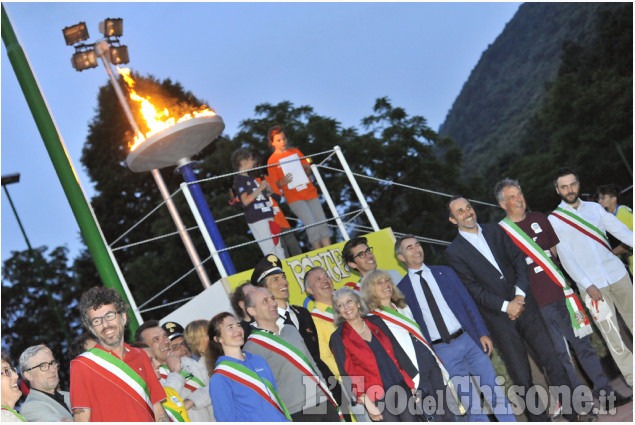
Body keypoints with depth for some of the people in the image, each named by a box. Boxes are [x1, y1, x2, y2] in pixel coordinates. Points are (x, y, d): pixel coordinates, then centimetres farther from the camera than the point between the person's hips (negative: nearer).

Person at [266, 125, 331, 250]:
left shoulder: (295, 151, 14)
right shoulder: (272, 161, 0)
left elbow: (309, 171, 19)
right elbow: (275, 185, 0)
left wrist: (307, 168, -4)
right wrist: (283, 182, -22)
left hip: (310, 192, 5)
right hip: (294, 198, -5)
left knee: (322, 222, -1)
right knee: (311, 224, -16)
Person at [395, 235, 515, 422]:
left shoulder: (445, 272, 8)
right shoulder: (402, 289, 2)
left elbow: (468, 303, 6)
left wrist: (483, 333, -2)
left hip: (468, 339, 2)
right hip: (441, 350, -2)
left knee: (493, 390, 3)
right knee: (470, 403, 1)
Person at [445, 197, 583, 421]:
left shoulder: (495, 230, 8)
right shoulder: (454, 252, -4)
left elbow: (518, 260, 5)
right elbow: (473, 289, -8)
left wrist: (520, 294, -9)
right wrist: (505, 306, -15)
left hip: (523, 302, 3)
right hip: (498, 317, -3)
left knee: (550, 357, 3)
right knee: (521, 376, 2)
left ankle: (572, 408, 15)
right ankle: (539, 418, 14)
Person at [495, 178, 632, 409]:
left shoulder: (538, 219, 11)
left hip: (562, 292, 5)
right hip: (538, 303, -4)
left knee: (582, 342, 8)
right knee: (560, 353, 2)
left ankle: (604, 391, 16)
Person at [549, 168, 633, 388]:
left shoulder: (594, 208, 8)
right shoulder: (554, 219, -2)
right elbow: (565, 257, -8)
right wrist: (587, 285, -16)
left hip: (617, 273, 3)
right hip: (591, 284, -3)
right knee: (611, 334, -2)